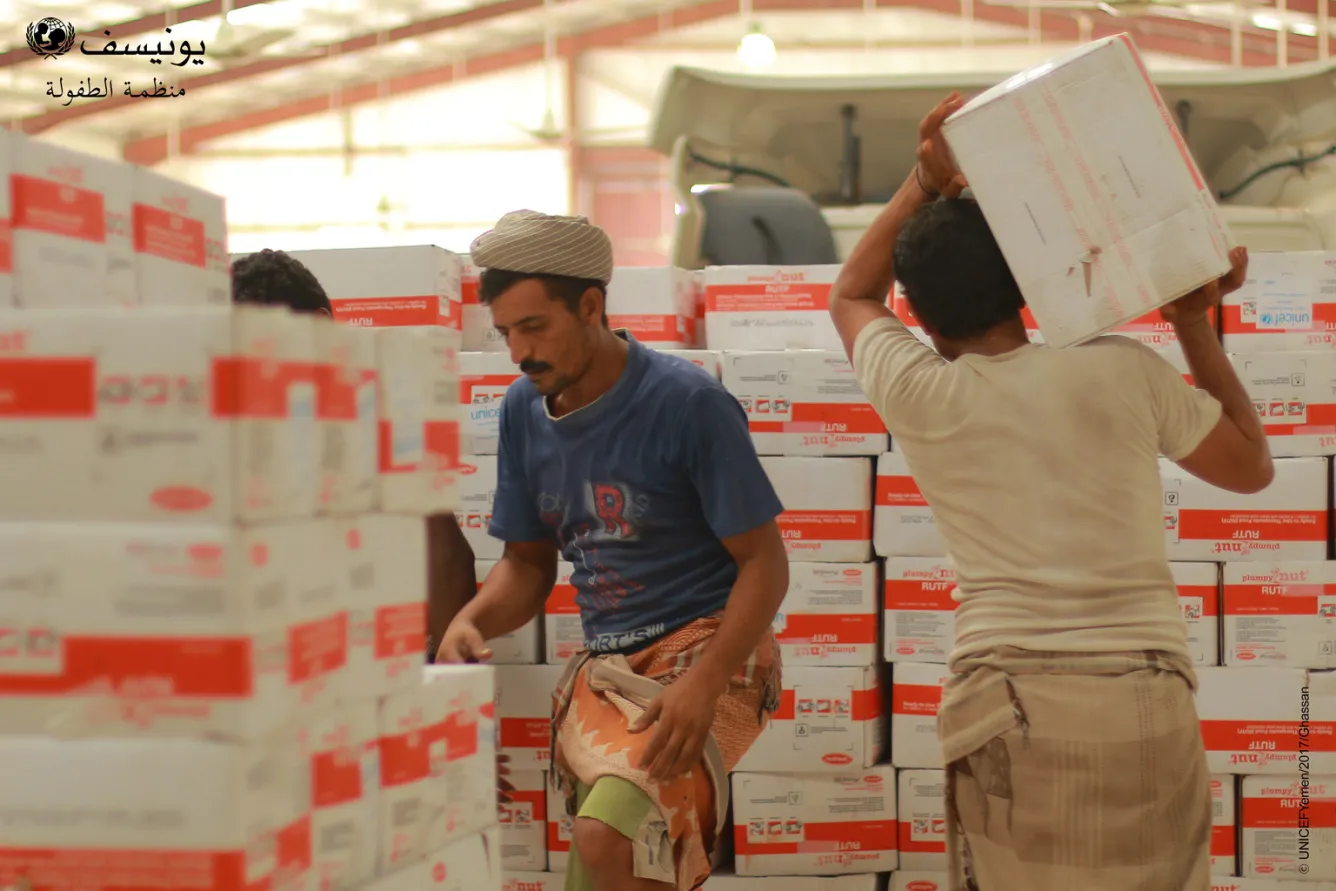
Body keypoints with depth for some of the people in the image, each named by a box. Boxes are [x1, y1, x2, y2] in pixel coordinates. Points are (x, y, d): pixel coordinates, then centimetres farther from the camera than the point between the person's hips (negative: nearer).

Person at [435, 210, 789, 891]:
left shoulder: (689, 403, -12)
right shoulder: (523, 410, 6)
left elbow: (764, 562, -11)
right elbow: (528, 562, 16)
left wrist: (703, 685, -23)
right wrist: (470, 622, -5)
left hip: (707, 647, -6)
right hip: (602, 669, 6)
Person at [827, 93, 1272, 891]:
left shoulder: (917, 392, 4)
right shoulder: (1125, 371, 5)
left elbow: (851, 297, 27)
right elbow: (1253, 466, 21)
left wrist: (926, 184, 22)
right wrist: (1195, 324, 26)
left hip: (1008, 705, 0)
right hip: (1146, 703, 1)